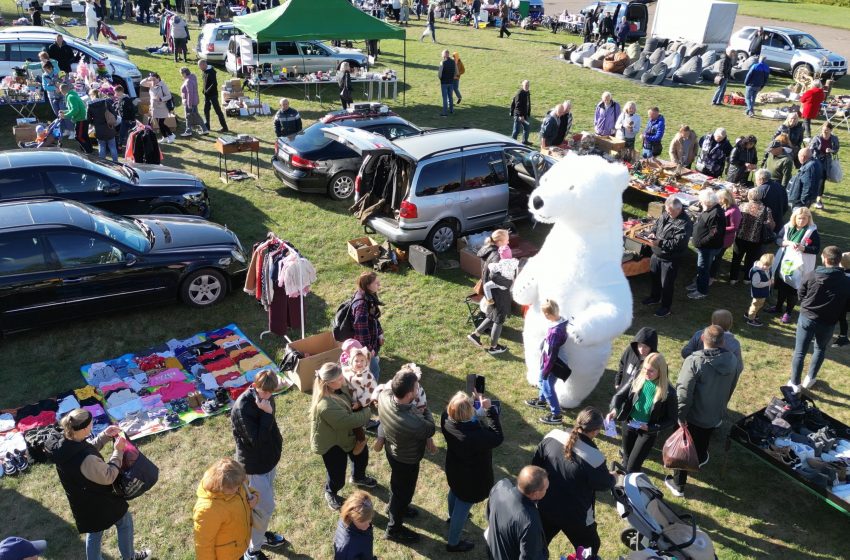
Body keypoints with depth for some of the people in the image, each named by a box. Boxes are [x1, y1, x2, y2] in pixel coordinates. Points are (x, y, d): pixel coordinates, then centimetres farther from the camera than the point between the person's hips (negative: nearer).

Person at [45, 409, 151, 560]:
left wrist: (104, 436, -4)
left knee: (94, 532, 29)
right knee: (125, 522, 21)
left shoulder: (62, 442, -16)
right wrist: (118, 451, -19)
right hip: (99, 503, -7)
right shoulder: (86, 460, -41)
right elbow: (108, 477, -25)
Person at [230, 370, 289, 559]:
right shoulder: (242, 408, -30)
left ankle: (261, 535, 45)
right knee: (265, 507, 3)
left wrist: (277, 444, 11)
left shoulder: (265, 397, -5)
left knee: (265, 504, 24)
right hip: (254, 465, -7)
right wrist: (267, 413, -33)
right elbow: (257, 440, -31)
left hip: (268, 459, 7)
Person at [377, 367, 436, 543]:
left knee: (397, 485, 34)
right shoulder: (413, 424, -46)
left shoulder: (384, 397, -29)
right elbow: (430, 430, -20)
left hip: (392, 450, 7)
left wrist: (400, 377, -12)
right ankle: (394, 529, 45)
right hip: (407, 460, -6)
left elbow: (387, 387, 0)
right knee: (404, 492, 21)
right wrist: (425, 410, -4)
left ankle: (396, 507, 63)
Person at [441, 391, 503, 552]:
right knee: (463, 505, 18)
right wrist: (490, 410, -30)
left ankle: (452, 516, 67)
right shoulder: (474, 436, -45)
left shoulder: (447, 417, -27)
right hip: (470, 476, -6)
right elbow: (498, 438, -28)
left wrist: (477, 403, -17)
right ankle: (453, 543, 41)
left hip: (454, 468, 7)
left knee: (455, 491, 35)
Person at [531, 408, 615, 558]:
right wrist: (613, 477, 14)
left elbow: (536, 465, -1)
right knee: (590, 548, 24)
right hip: (576, 516, -4)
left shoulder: (552, 436, -15)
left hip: (545, 508, 4)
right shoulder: (594, 457, -28)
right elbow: (604, 484, -8)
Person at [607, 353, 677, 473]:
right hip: (629, 424, 4)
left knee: (632, 467, -1)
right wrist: (614, 409, -26)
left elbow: (671, 419, -11)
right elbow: (620, 394, -6)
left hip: (648, 431, -4)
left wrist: (651, 427, -24)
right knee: (626, 460, 24)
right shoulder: (637, 378, -14)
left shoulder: (668, 392, -22)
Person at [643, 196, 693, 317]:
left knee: (666, 284, 7)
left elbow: (678, 243, -29)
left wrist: (660, 243, -30)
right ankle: (655, 298, 48)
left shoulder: (684, 224, -25)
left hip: (670, 259, -8)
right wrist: (653, 232, -5)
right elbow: (657, 224, 17)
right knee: (654, 277, 25)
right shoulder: (666, 214, -1)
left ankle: (665, 307, 25)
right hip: (657, 254, 8)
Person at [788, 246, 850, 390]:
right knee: (820, 349, 25)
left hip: (807, 318, -1)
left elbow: (801, 295, 2)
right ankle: (810, 378, 33)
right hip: (828, 323, 1)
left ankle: (795, 384, 12)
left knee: (799, 352, 8)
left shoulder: (810, 276, -12)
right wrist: (836, 318, 14)